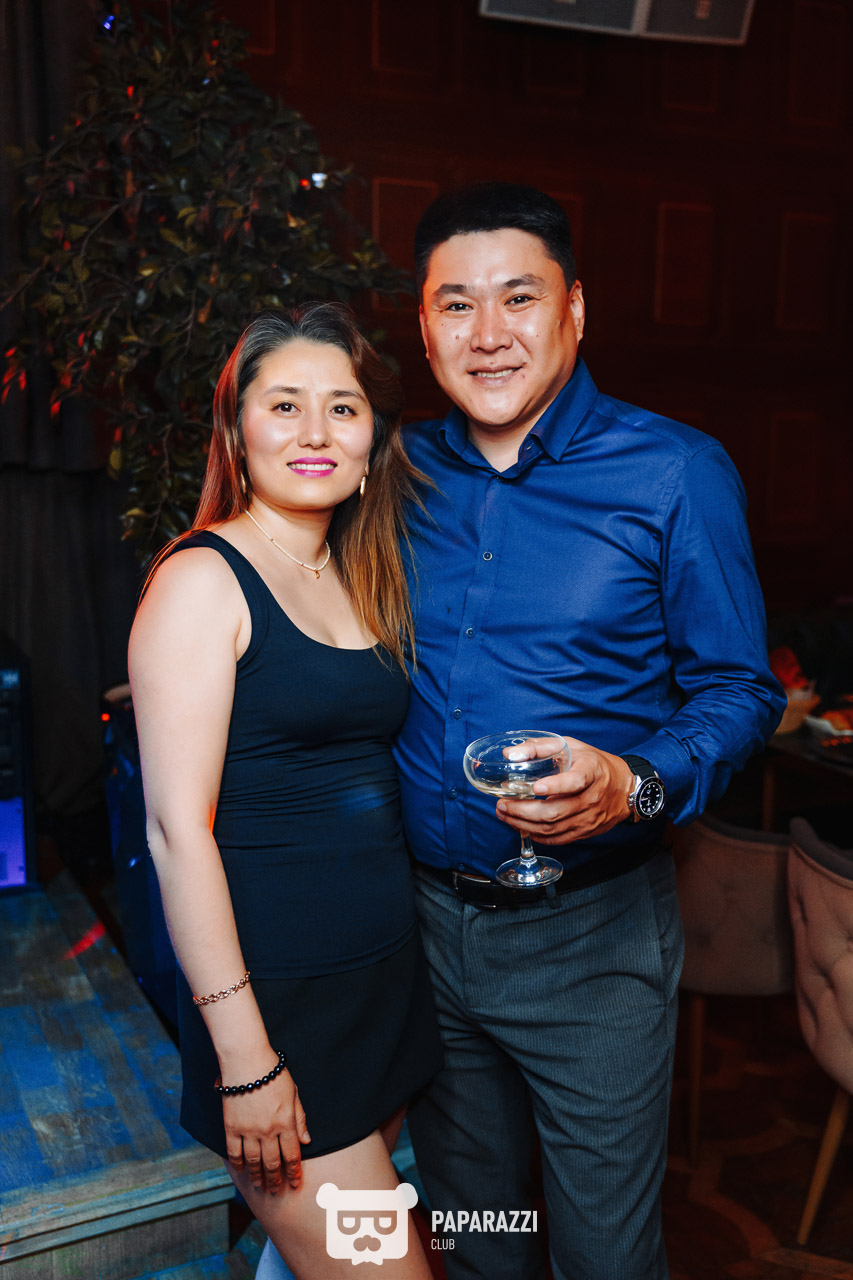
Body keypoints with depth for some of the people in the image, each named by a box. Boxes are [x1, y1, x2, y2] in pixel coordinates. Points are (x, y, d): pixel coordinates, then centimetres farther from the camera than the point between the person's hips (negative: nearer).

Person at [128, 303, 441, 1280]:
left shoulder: (362, 577, 10)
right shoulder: (204, 579, -11)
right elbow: (178, 827, -16)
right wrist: (244, 1055, -16)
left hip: (388, 976, 7)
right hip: (275, 997, -7)